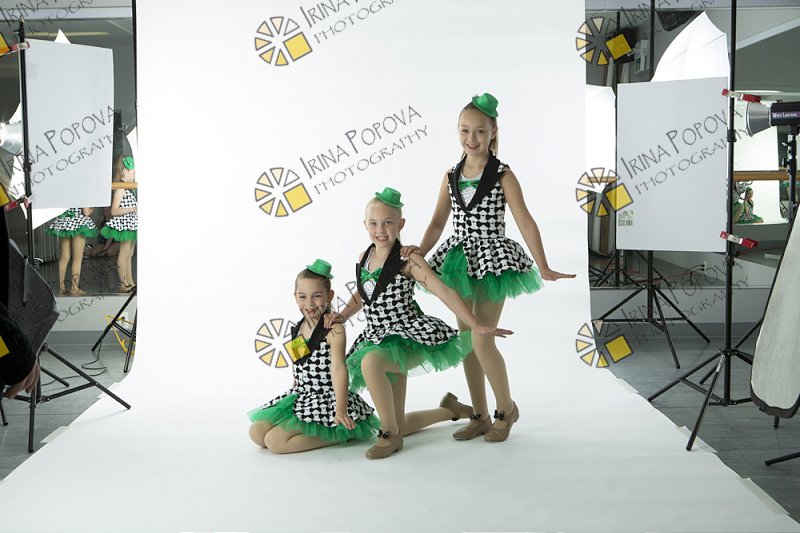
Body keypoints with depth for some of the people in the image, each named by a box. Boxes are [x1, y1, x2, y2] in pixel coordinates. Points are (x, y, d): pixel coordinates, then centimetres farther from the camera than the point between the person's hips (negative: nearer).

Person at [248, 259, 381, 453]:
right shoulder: (298, 329, 8)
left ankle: (337, 434, -8)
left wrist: (340, 410, -30)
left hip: (326, 399, -8)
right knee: (257, 433, 1)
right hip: (301, 397, 8)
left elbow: (338, 368, -24)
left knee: (275, 441, -19)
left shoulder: (334, 329, -15)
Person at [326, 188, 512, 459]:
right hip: (379, 339, 7)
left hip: (409, 338, -7)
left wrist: (478, 327, -22)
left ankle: (390, 435, -19)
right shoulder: (364, 257, 6)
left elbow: (445, 293, -18)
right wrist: (343, 315, 2)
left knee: (370, 361, -40)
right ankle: (450, 409, 40)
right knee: (398, 425, 10)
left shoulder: (408, 260, -13)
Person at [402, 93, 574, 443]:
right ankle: (480, 416, 23)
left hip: (492, 261, -5)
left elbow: (525, 222, -10)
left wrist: (543, 267, -16)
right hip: (461, 261, 6)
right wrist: (421, 250, -11)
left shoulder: (502, 175, -7)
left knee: (482, 341, -7)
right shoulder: (451, 176, 6)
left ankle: (506, 408, 17)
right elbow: (438, 222, 6)